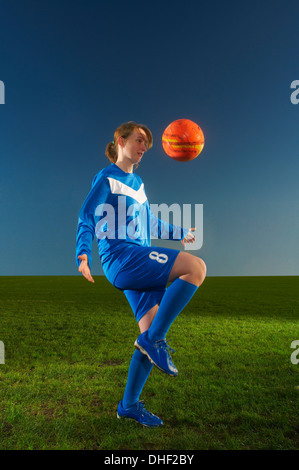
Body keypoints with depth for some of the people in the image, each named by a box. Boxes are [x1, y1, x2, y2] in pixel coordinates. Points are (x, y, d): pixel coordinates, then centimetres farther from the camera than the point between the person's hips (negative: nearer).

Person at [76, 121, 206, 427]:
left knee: (152, 334, 3)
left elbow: (151, 224, 32)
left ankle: (129, 404, 19)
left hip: (141, 265, 8)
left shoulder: (137, 182, 24)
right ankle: (153, 340, -14)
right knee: (196, 267, -22)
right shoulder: (106, 178, 1)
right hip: (121, 257, -8)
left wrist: (181, 234, 40)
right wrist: (83, 254, -24)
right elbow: (87, 218, -7)